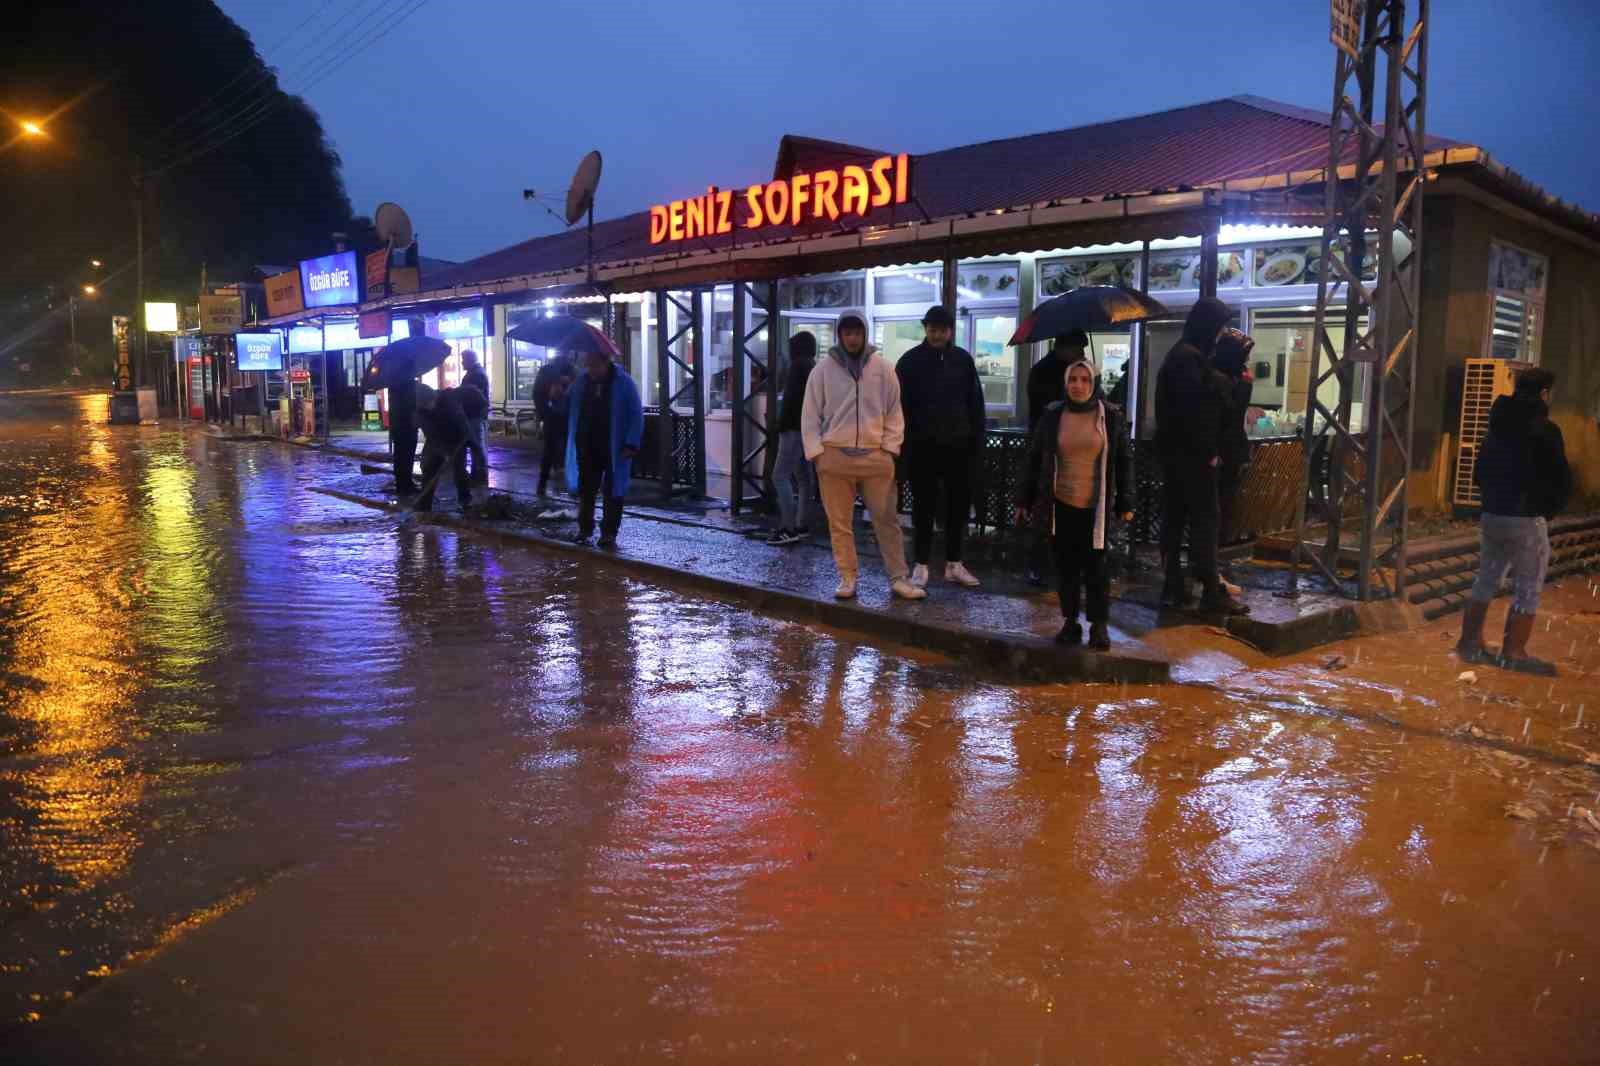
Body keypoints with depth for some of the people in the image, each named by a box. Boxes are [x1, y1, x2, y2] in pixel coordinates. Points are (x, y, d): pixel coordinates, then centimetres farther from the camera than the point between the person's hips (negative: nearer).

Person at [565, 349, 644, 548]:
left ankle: (609, 533, 11)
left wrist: (631, 444, -14)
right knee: (585, 491, 8)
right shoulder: (581, 382, 5)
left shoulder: (623, 382, -6)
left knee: (612, 493, 4)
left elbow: (636, 415, -7)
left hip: (614, 449, -3)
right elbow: (569, 410, 13)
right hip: (586, 448, 4)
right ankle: (584, 530, 18)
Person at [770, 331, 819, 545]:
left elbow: (791, 398, -18)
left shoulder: (799, 366, -9)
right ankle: (800, 525, 13)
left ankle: (788, 528, -17)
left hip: (795, 428, -10)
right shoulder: (815, 368, 20)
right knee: (804, 478, 10)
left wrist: (782, 425, -14)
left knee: (780, 476, -13)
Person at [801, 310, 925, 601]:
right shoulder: (823, 370, 1)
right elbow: (810, 415, 3)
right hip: (835, 457, 0)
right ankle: (847, 578, 16)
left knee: (887, 520, 3)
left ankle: (898, 578, 11)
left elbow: (894, 412, 7)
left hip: (875, 456, 0)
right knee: (839, 523, 6)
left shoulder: (882, 369, 3)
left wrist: (890, 449, -1)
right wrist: (816, 452, -4)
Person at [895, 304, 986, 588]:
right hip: (923, 447, -3)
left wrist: (977, 440, 3)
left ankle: (954, 564, 19)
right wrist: (903, 442, -8)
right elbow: (900, 404, -3)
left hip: (958, 445, 3)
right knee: (924, 506, 4)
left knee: (960, 504, 7)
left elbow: (976, 402, 8)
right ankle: (921, 565, 13)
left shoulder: (963, 359, 5)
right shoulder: (910, 360, -2)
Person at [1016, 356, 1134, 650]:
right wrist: (1024, 499, 5)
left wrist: (1126, 503, 1)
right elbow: (1034, 459, 6)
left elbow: (1124, 461, 4)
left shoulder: (1111, 416, -1)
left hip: (1096, 506, -1)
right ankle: (1070, 622, 18)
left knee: (1095, 566, 1)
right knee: (1065, 565, 7)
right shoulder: (1051, 415, 1)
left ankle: (1099, 624, 13)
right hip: (1061, 505, 2)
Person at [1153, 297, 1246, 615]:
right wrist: (1209, 451, -15)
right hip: (1191, 454, -10)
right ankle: (1212, 591, -3)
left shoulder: (1180, 354, 16)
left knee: (1175, 517, 10)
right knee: (1204, 519, -6)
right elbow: (1194, 410, -21)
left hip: (1176, 451, 10)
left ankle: (1174, 587, 14)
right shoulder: (1190, 357, -15)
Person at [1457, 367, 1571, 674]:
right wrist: (1549, 510, 7)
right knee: (1527, 588, 1)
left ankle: (1470, 642, 20)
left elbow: (1479, 473, 17)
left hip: (1491, 515, 7)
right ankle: (1513, 653, 3)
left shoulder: (1497, 426, 9)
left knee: (1486, 580, 16)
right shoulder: (1545, 430, -12)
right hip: (1527, 520, -7)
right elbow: (1562, 480, -9)